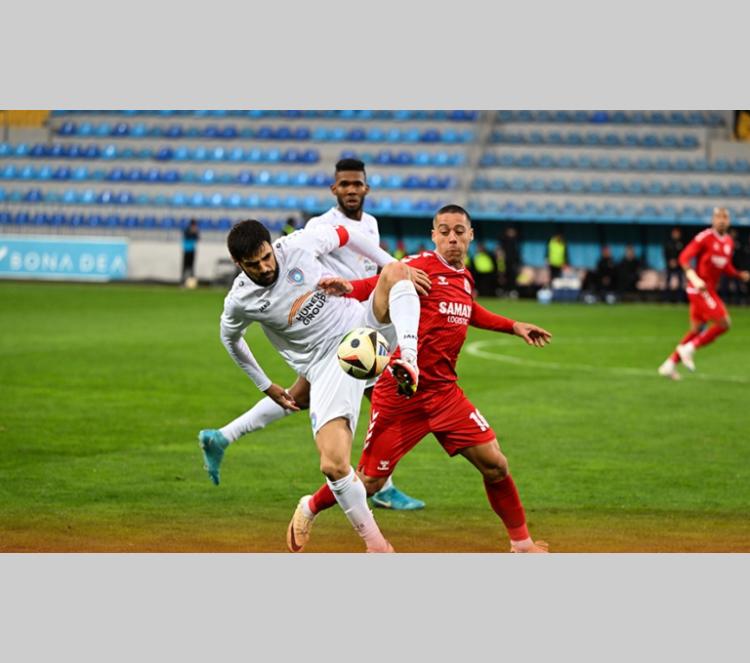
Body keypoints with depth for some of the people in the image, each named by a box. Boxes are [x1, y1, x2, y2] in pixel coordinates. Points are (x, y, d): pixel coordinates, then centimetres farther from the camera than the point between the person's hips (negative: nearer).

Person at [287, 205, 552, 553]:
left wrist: (513, 326, 37)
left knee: (495, 465, -1)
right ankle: (309, 508, 30)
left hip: (445, 392, 6)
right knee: (369, 482, 2)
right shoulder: (422, 265, -11)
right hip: (401, 392, -6)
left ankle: (521, 543, 17)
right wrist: (349, 288, -47)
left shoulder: (464, 277, 10)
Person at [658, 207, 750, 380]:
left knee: (697, 330, 12)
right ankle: (689, 349, -5)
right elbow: (684, 257, -18)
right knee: (724, 323, -15)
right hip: (700, 288, -8)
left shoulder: (729, 242, 11)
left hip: (709, 290, 8)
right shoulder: (705, 237, -12)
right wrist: (695, 278, -32)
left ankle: (670, 364, 18)